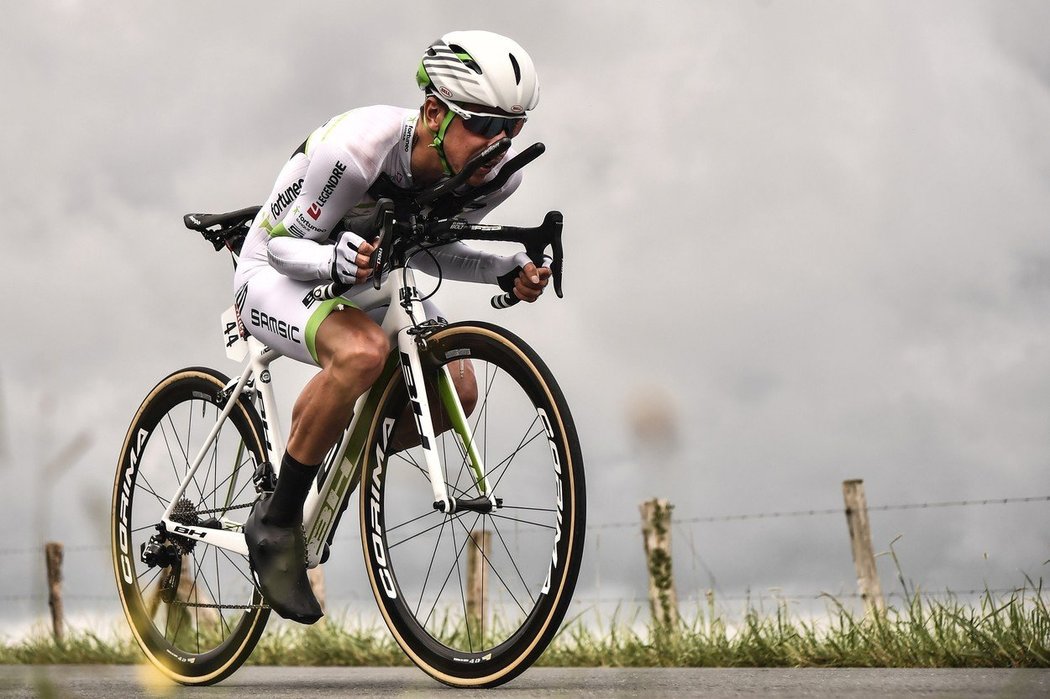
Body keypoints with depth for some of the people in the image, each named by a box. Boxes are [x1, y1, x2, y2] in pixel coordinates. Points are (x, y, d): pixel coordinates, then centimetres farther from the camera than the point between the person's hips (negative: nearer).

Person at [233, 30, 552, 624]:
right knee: (364, 352, -37)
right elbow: (285, 245, -23)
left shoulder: (497, 173, -17)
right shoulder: (356, 149, -35)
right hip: (276, 274, -6)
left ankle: (341, 458, 13)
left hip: (364, 281, 6)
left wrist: (508, 270, -16)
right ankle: (277, 524, -20)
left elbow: (425, 248, 0)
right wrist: (336, 260, -45)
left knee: (458, 390, -15)